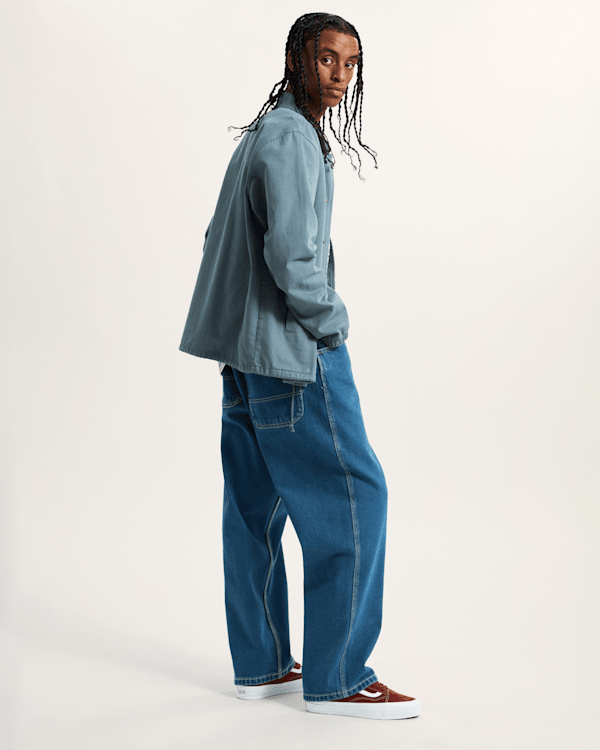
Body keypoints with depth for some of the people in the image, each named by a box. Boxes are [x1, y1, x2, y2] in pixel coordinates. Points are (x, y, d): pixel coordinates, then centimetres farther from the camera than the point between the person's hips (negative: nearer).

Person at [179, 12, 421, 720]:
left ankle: (260, 664, 20)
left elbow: (221, 240, 23)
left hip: (244, 351, 10)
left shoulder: (261, 132, 18)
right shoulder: (291, 137, -14)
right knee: (351, 495, -5)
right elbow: (291, 255, -24)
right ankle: (337, 677, 0)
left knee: (256, 503, 11)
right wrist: (330, 322, -9)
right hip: (291, 349, -10)